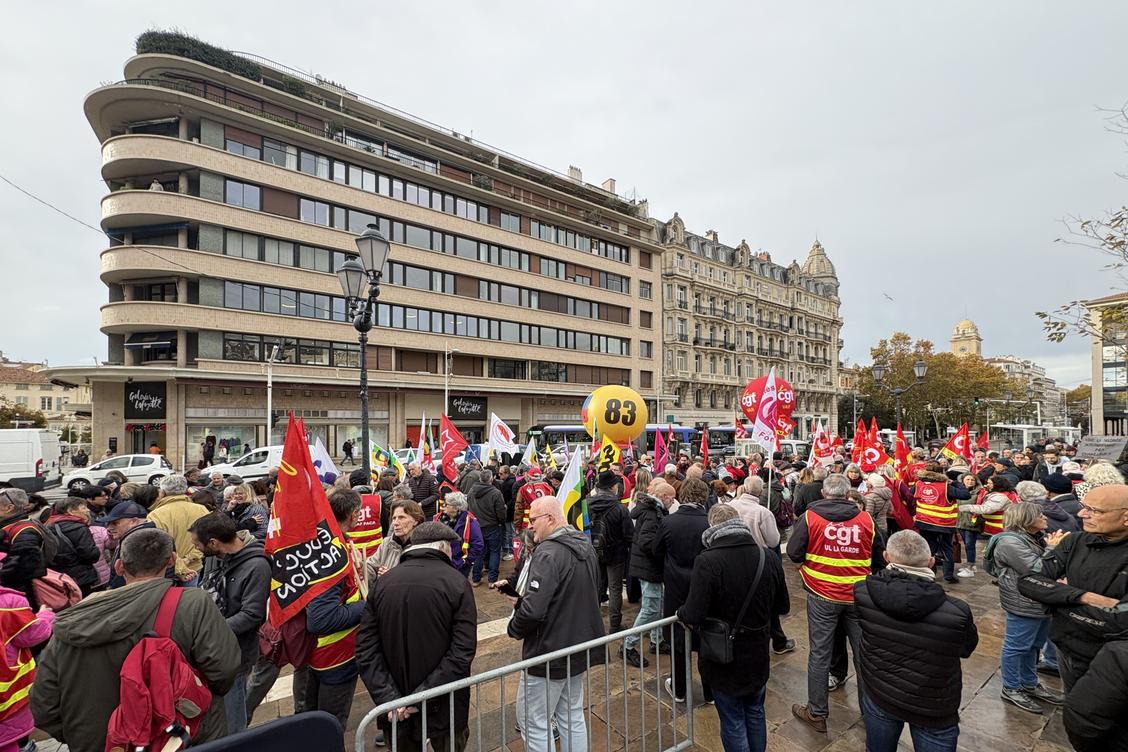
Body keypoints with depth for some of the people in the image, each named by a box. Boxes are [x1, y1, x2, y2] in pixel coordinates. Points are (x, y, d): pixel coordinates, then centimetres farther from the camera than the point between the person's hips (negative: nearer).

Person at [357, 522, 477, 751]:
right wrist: (421, 696, -17)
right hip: (444, 707, -3)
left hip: (395, 711, 3)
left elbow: (366, 649, -9)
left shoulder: (382, 582, -4)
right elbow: (463, 651, -21)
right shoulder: (457, 583, -14)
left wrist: (389, 698, -11)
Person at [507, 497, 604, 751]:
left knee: (533, 723, 9)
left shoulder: (548, 553, -25)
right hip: (579, 648, 9)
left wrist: (514, 629, -9)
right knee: (572, 717, 21)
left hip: (549, 652, -8)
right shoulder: (585, 547, 4)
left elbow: (533, 609, -31)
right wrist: (522, 600, 12)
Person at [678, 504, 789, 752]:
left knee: (733, 722, 15)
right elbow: (783, 607, 1)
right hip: (758, 656, 5)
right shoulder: (769, 558, -12)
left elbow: (693, 617, -28)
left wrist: (681, 612, -6)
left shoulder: (707, 561, -28)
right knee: (755, 713, 27)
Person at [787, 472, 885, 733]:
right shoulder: (866, 519, -3)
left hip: (822, 596, -2)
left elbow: (794, 552, -10)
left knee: (819, 653, 8)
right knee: (863, 651, 18)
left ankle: (817, 713, 18)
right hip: (858, 596, 3)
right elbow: (880, 559, 6)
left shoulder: (810, 517, -11)